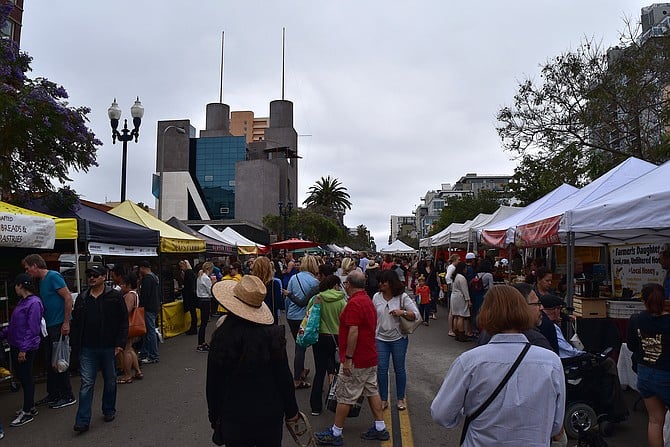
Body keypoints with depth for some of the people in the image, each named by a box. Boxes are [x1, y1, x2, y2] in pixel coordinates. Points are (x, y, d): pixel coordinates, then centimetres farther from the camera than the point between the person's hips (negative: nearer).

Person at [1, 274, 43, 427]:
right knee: (21, 376, 16)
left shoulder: (34, 303, -18)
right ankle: (30, 407, 29)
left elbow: (32, 329, -20)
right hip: (16, 346, 9)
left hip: (26, 348, -9)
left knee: (26, 377, 0)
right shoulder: (22, 302, 11)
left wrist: (24, 349, -20)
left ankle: (27, 412, 11)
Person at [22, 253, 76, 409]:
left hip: (59, 326, -9)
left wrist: (66, 323, -21)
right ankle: (53, 395, 26)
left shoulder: (53, 276, -13)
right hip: (49, 326, 9)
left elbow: (68, 298, -19)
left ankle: (68, 396, 9)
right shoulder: (41, 281, 14)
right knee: (50, 362, 14)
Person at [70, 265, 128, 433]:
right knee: (86, 384, 0)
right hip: (87, 349, 2)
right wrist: (75, 346, 5)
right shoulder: (82, 298, 6)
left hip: (109, 348, -2)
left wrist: (120, 343, -11)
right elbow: (76, 324, 11)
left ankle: (109, 411, 31)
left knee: (110, 381, 13)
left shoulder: (115, 296, -5)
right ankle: (82, 421, 4)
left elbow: (123, 322, -5)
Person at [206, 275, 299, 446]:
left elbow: (213, 383, -7)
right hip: (270, 414, 1)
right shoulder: (273, 334, -16)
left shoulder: (221, 337, -17)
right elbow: (284, 377, -9)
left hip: (235, 415, 0)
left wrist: (214, 416, 8)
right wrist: (291, 411, 5)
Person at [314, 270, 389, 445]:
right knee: (372, 391, 16)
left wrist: (348, 358, -21)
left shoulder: (354, 303, -21)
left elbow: (353, 332, -26)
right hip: (370, 357, 10)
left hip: (357, 360, -10)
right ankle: (380, 428, 24)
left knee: (344, 396, 1)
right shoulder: (368, 300, 11)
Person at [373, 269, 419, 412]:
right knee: (381, 369, 2)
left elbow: (415, 314, -8)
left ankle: (400, 398, 26)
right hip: (380, 338, 2)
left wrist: (402, 312, -24)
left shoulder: (402, 297, -7)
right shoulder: (377, 297, 1)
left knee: (399, 368, 9)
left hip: (398, 338, -2)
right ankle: (383, 399, 18)